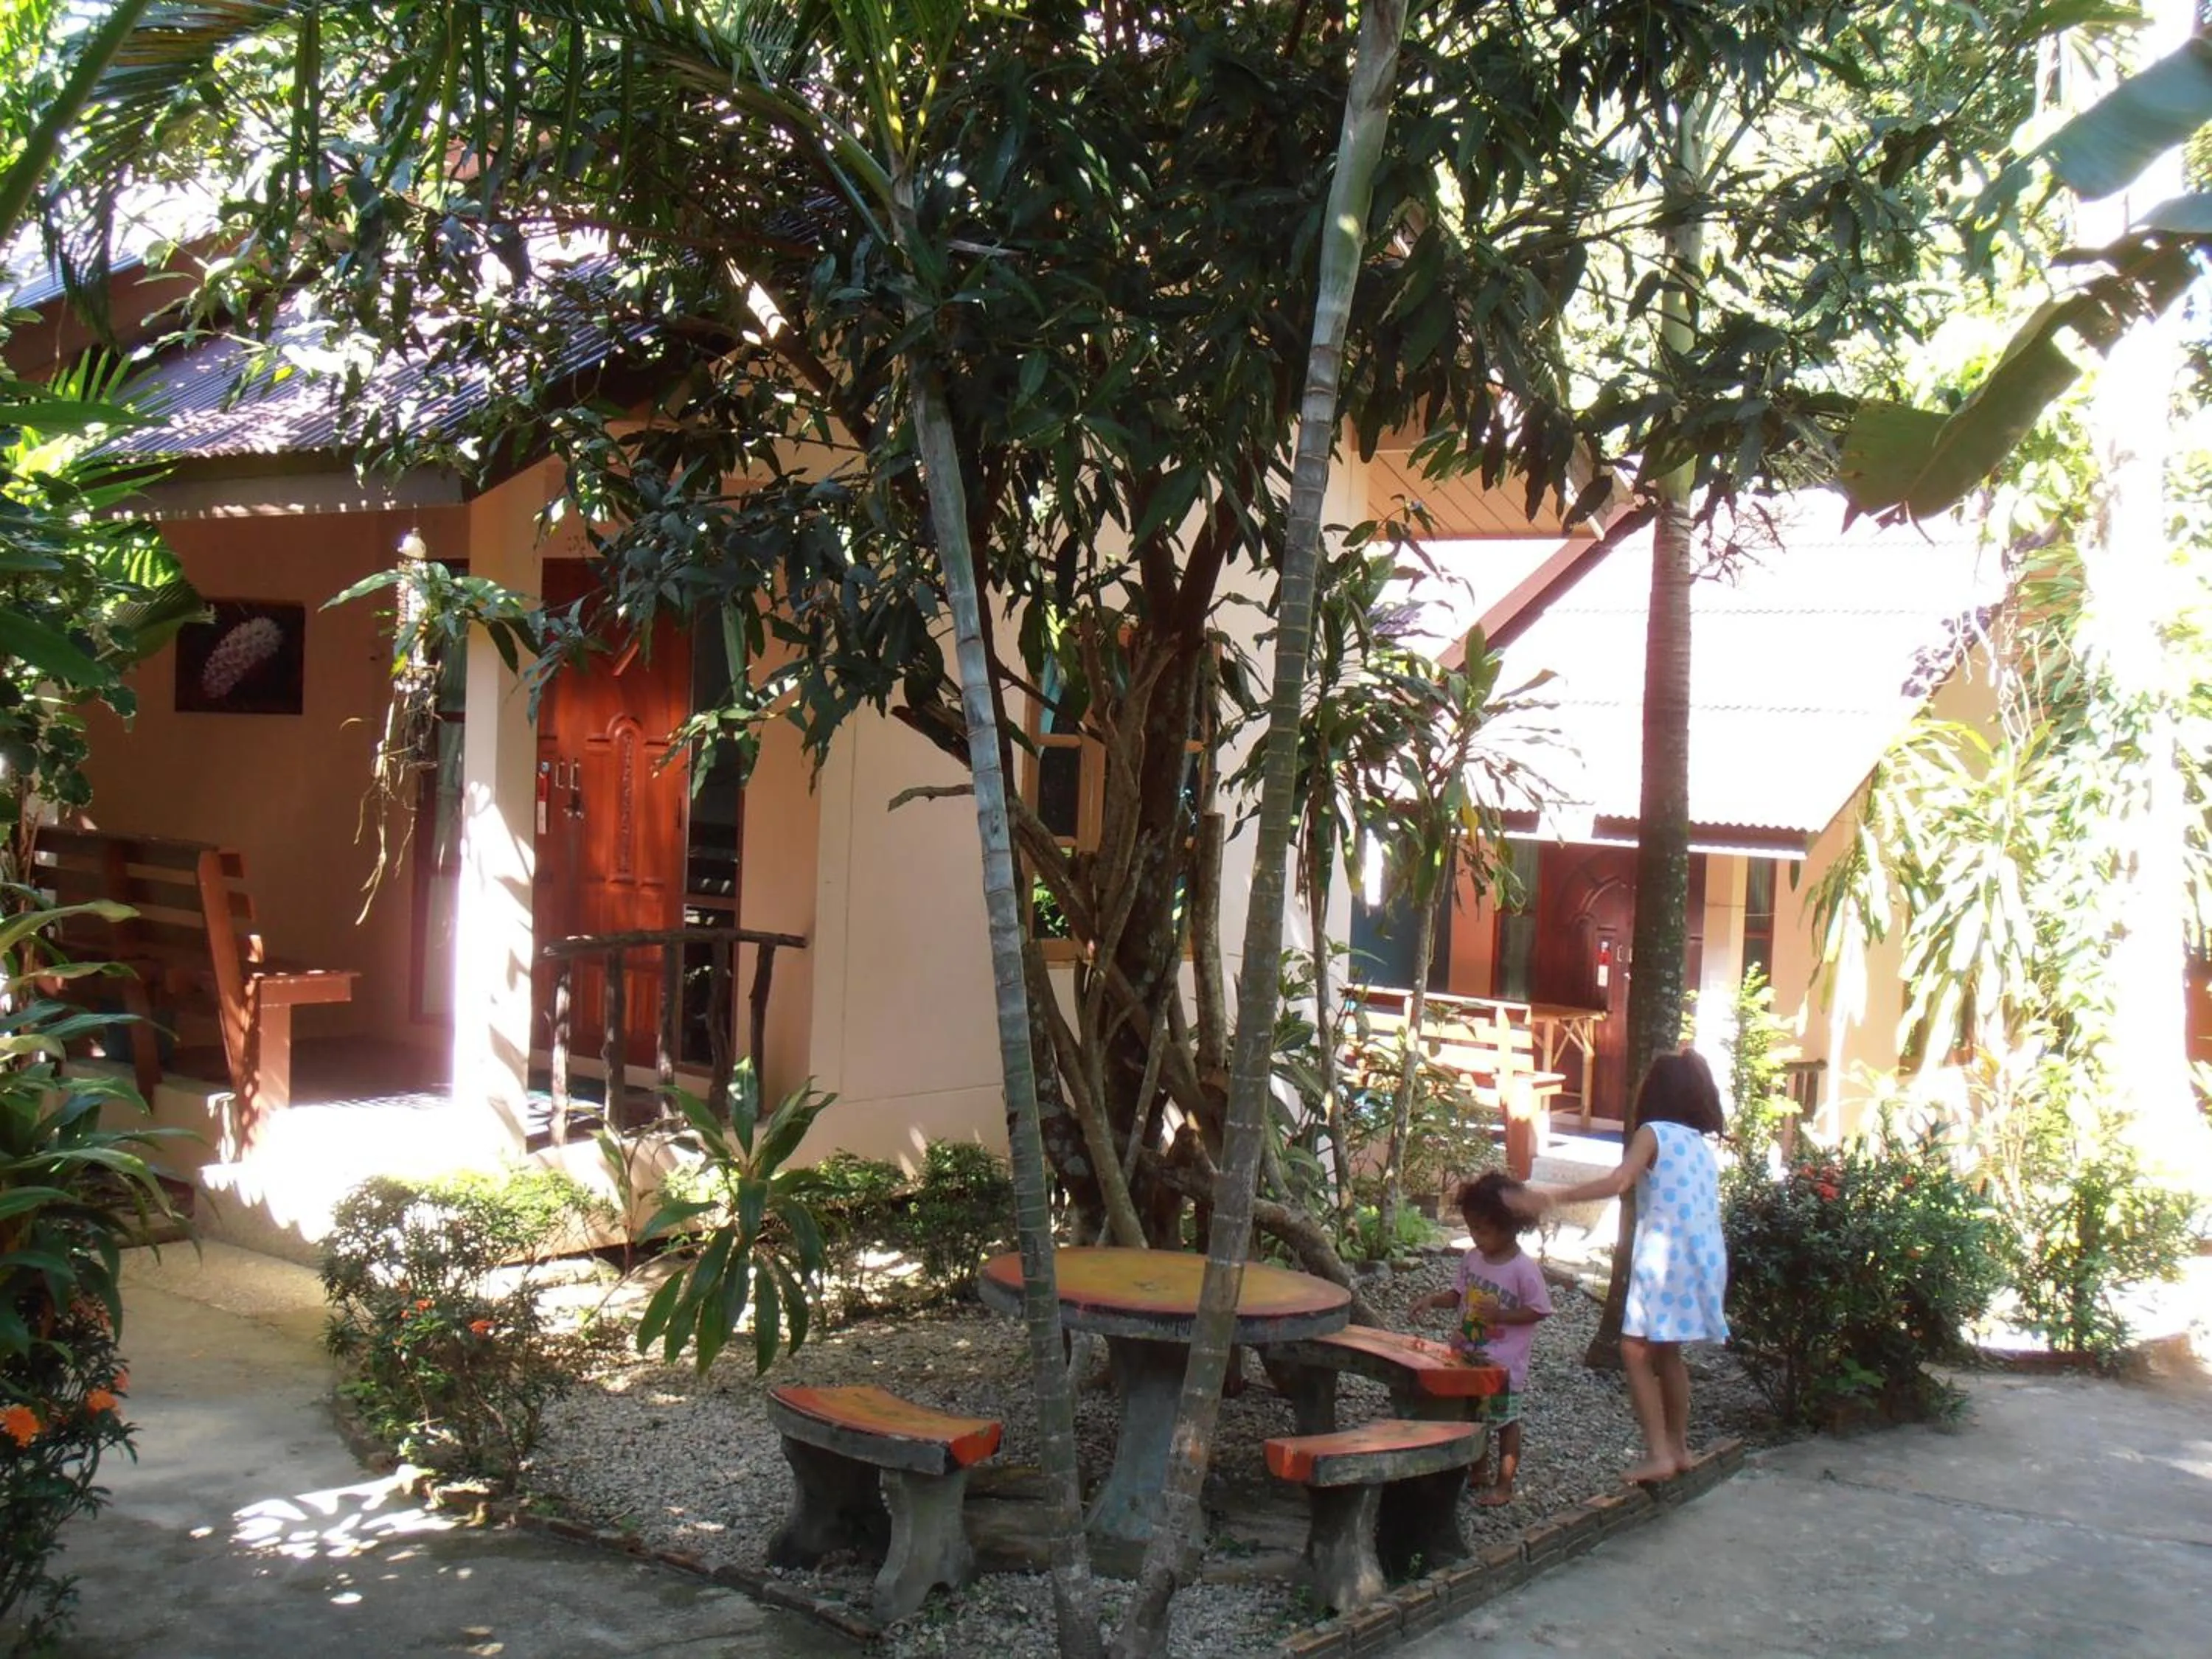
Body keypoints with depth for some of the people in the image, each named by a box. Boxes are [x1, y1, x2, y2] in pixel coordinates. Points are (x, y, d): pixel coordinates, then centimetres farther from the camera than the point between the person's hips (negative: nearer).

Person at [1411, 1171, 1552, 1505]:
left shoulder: (1524, 1269, -18)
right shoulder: (1472, 1259, 0)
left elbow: (1539, 1310, -14)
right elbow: (1459, 1294, 10)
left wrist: (1500, 1315, -24)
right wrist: (1434, 1300, -8)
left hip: (1504, 1364, -6)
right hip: (1469, 1357, 7)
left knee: (1505, 1420, 5)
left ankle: (1504, 1484, 16)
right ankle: (1479, 1472, 34)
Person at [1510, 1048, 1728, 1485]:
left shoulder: (1655, 1133, -5)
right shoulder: (1704, 1146, 17)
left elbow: (1618, 1181, -20)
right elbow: (1702, 1208, 12)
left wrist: (1552, 1196, -22)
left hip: (1667, 1258, -8)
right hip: (1704, 1259, 8)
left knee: (1637, 1351, -5)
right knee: (1667, 1352, 19)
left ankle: (1659, 1453, -10)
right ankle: (1679, 1447, 24)